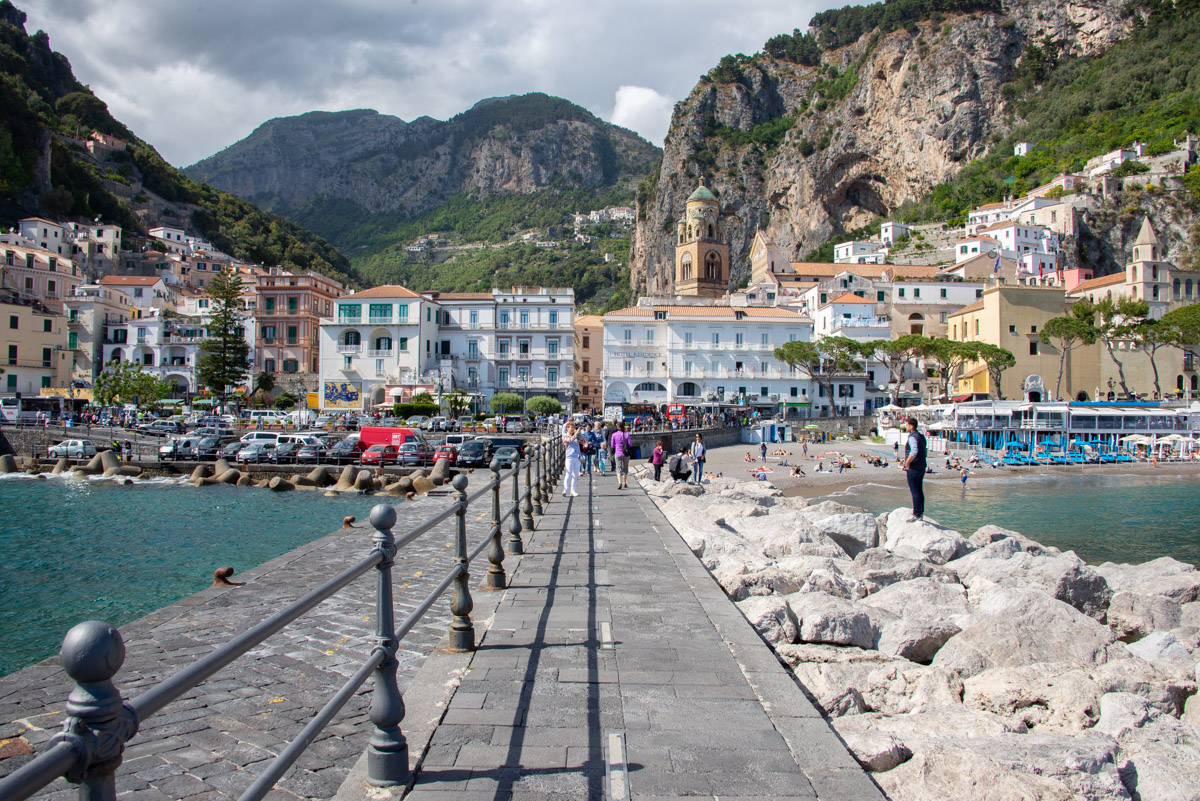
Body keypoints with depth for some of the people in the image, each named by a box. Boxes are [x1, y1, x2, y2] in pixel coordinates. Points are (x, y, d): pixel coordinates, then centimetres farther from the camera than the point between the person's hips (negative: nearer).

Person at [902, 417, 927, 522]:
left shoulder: (913, 437, -17)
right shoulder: (921, 436, 13)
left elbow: (914, 451, -33)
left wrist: (907, 462, -22)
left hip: (913, 468, -9)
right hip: (921, 467, 9)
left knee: (915, 492, -6)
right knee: (919, 491, 14)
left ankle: (917, 514, -5)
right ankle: (921, 512, 20)